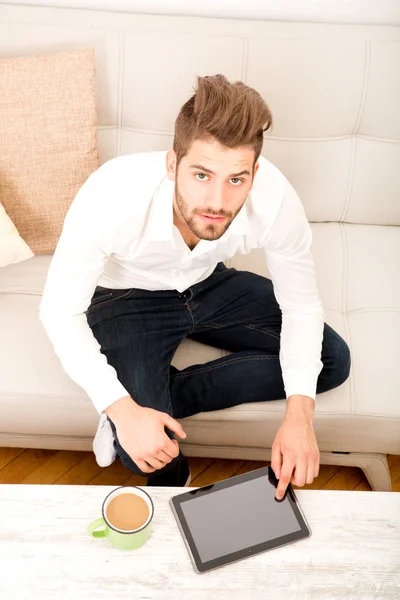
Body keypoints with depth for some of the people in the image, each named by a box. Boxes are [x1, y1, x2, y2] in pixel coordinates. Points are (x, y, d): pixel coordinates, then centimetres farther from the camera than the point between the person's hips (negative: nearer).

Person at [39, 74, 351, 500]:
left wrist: (299, 413, -28)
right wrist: (122, 409, -36)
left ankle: (165, 395, -9)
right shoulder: (113, 194, -36)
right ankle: (173, 481, 11)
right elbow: (59, 310, -25)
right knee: (145, 452, -27)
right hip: (128, 298, -4)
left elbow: (301, 306, -15)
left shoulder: (275, 198, -29)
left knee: (333, 360, -8)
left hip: (209, 285, 4)